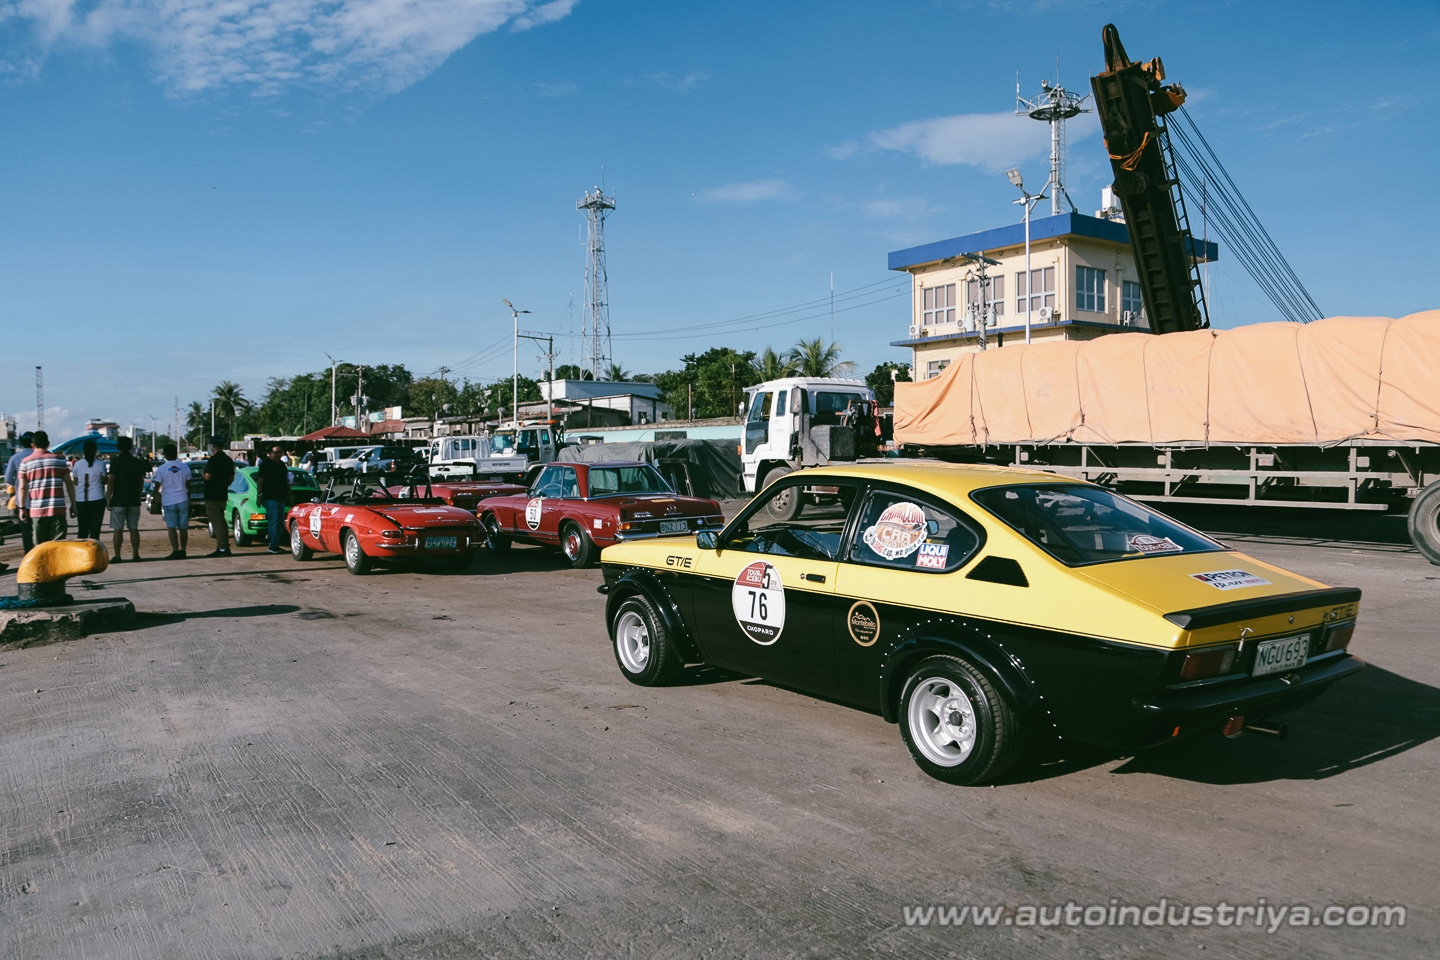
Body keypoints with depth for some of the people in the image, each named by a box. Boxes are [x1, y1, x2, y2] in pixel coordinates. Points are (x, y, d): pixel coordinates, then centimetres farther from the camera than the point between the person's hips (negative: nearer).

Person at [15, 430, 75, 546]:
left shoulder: (25, 462, 3)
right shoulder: (59, 459, 4)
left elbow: (22, 487, 0)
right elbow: (69, 483, 2)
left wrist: (22, 508, 6)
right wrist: (73, 505, 8)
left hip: (36, 510, 1)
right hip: (58, 509, -1)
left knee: (41, 545, 7)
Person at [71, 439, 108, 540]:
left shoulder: (77, 464, 2)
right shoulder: (100, 464, -6)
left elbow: (76, 482, 9)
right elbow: (104, 481, 1)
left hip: (80, 499, 3)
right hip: (97, 498, -3)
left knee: (82, 529, 9)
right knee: (95, 528, 1)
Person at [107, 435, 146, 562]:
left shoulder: (116, 461, -7)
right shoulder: (138, 462, 7)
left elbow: (110, 481, -9)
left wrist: (108, 499, -4)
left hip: (118, 501, -4)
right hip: (134, 501, 4)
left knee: (118, 529, -1)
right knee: (134, 528, 7)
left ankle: (117, 556, -1)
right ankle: (135, 554, 7)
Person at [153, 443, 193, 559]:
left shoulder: (161, 469, -6)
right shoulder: (185, 467, 3)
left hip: (169, 502, -3)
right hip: (183, 500, 3)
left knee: (171, 527, -2)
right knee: (183, 527, 7)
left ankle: (176, 551, -9)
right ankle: (183, 551, 11)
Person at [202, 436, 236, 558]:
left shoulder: (213, 459, -16)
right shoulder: (228, 460, 10)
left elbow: (208, 477, -21)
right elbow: (232, 478, 15)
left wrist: (204, 475, 0)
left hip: (212, 496, -8)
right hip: (223, 495, 8)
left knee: (216, 522, -5)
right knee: (221, 521, 16)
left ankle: (222, 548, -6)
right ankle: (224, 547, 19)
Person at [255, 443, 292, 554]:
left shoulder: (282, 464, 15)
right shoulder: (265, 464, -6)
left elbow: (286, 481, 22)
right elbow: (260, 481, -9)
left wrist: (289, 495, 19)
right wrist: (260, 495, -15)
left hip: (281, 498, 8)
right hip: (270, 498, -8)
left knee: (280, 523, 8)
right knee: (274, 521, -12)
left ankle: (276, 545, 15)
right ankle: (273, 546, -10)